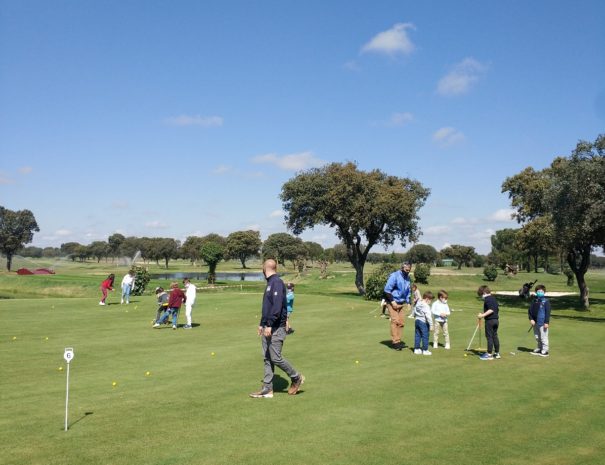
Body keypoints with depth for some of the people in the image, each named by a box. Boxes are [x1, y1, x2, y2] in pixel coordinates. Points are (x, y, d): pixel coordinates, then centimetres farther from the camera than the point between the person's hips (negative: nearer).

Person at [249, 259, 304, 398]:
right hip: (267, 328, 9)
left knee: (276, 358, -5)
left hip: (276, 328, -9)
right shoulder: (270, 283, 16)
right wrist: (262, 324, 22)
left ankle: (296, 377, 14)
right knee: (267, 358, 8)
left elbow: (277, 306, -23)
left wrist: (269, 325, -25)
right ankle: (267, 389, 13)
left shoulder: (277, 283, -15)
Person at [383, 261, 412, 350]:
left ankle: (398, 340, 11)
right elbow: (387, 289, -15)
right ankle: (395, 341, -9)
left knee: (401, 322, 3)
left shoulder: (408, 278, 10)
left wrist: (408, 303, 12)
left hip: (402, 303, 7)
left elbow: (408, 292, 22)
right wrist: (392, 301, -17)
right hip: (392, 302, -7)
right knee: (395, 321, -12)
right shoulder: (394, 276, -13)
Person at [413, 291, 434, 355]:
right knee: (425, 336, 1)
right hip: (423, 322, -8)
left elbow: (414, 313, 18)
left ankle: (416, 349, 16)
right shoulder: (426, 306, -18)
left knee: (417, 335, 12)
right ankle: (425, 350, 5)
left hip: (417, 321, 8)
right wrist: (431, 325, -18)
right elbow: (428, 316, -21)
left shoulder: (418, 304, 9)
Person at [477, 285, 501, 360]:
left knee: (489, 337, -4)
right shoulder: (494, 298, 15)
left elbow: (491, 310, -24)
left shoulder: (487, 299, -14)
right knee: (495, 336, 14)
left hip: (489, 320, -9)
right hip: (496, 319, 9)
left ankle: (489, 354, -2)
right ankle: (497, 353, 19)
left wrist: (483, 315, -25)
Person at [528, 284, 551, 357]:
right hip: (535, 322, 6)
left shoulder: (546, 301, -7)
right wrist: (531, 319, -2)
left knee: (543, 337, -3)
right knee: (537, 337, 16)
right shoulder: (534, 301, 9)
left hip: (542, 323, -6)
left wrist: (546, 322, -13)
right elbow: (530, 311, 10)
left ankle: (545, 351, 6)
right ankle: (539, 349, 28)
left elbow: (548, 312, -9)